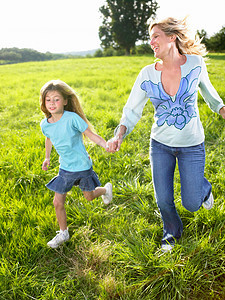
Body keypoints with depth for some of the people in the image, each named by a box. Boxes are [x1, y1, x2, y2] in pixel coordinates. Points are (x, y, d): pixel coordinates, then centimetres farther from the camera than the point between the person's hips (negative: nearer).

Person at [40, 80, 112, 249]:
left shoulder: (72, 118, -22)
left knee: (89, 196, 16)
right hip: (65, 168, 4)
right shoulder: (45, 124, -5)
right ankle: (63, 233, 28)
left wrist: (108, 145, -31)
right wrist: (47, 157, 26)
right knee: (58, 202, 5)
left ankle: (106, 189, 51)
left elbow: (91, 135, -17)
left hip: (82, 166, -4)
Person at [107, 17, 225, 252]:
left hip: (191, 146, -1)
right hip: (160, 145, 1)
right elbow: (132, 110, -7)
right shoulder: (147, 74, -11)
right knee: (163, 201, 10)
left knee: (191, 203, 5)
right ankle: (172, 231, 43)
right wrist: (119, 135, -23)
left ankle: (203, 187, 42)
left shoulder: (195, 63, -12)